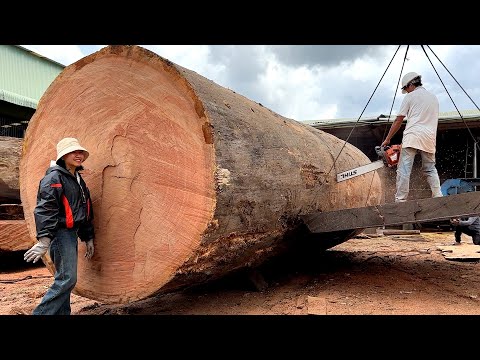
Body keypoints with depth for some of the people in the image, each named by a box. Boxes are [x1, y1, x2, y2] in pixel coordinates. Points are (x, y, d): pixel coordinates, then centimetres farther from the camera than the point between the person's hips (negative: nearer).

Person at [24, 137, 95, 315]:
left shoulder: (78, 179, 18)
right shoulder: (54, 177, -10)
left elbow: (85, 211, 23)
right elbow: (45, 209, -20)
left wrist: (88, 238, 23)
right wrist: (44, 239, -29)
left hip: (72, 233, 9)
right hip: (61, 233, -9)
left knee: (65, 280, 12)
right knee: (66, 279, -12)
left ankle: (62, 312, 21)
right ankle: (41, 313, -3)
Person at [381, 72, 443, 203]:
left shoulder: (410, 96, 5)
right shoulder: (434, 97, 22)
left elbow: (398, 121, 3)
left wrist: (387, 139, 9)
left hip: (412, 137, -6)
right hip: (429, 138, 6)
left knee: (404, 170, -7)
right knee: (430, 169, 16)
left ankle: (400, 200, -12)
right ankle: (438, 197, 7)